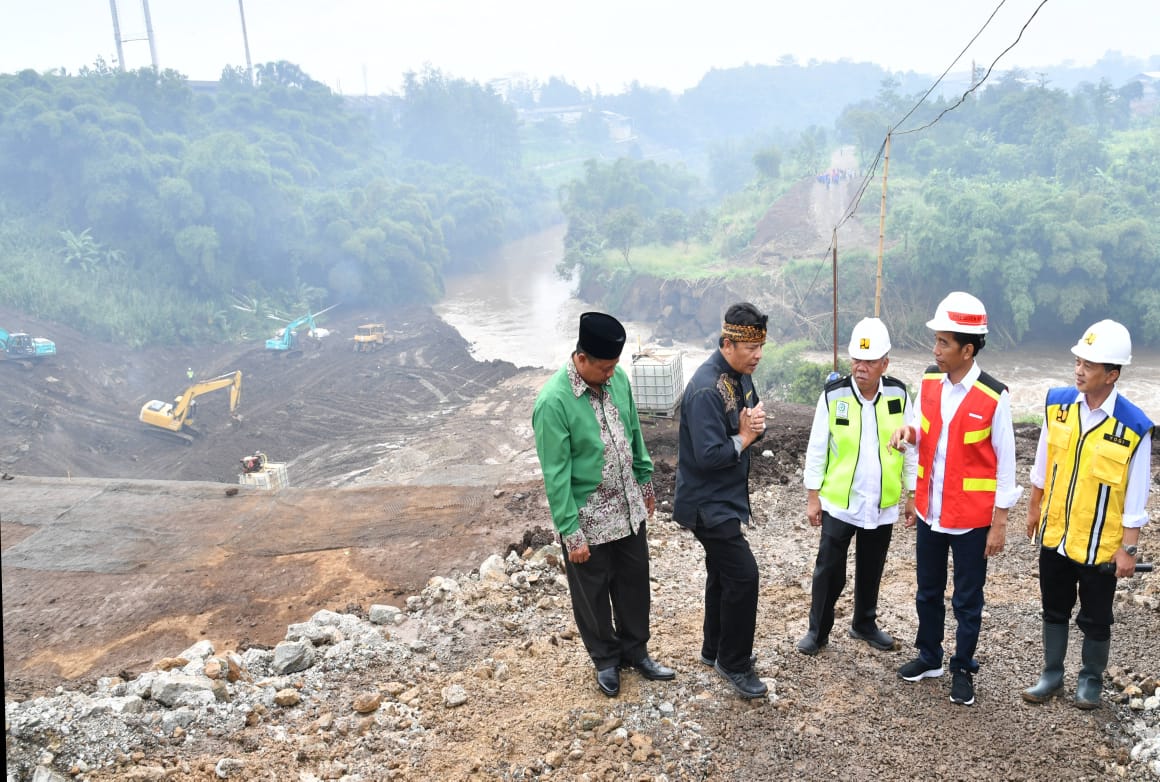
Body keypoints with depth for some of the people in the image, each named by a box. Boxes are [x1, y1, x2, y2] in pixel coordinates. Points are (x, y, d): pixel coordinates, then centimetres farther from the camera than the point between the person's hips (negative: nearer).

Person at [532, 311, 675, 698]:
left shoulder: (617, 378, -6)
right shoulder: (553, 402, -25)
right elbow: (556, 474, -22)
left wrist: (645, 480, 16)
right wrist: (571, 532, -19)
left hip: (629, 508, 6)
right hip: (588, 518, -6)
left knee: (634, 582, 19)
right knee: (593, 593, 14)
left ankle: (635, 650, 40)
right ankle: (606, 659, 36)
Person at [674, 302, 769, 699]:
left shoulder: (742, 376, 3)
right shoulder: (706, 389, -27)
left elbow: (752, 424, 11)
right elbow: (708, 455, -30)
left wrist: (756, 425, -12)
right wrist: (743, 437, -15)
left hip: (726, 498, 10)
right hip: (707, 502, -10)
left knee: (723, 573, 20)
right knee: (742, 575, -9)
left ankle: (716, 649, 37)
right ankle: (734, 663, 8)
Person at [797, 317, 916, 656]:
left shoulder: (899, 394, -5)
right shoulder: (833, 394, -11)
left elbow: (910, 448, 3)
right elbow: (817, 449, -5)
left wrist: (912, 494, 5)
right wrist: (812, 496, -5)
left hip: (882, 504, 2)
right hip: (838, 502, -2)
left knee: (871, 570, 17)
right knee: (829, 568, 5)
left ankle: (865, 624, 36)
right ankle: (818, 629, 20)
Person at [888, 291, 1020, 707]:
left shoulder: (993, 396, -17)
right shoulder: (929, 381, -2)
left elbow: (1005, 463, -11)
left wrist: (999, 523, -10)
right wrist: (908, 431, -12)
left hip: (971, 517, -5)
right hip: (930, 511, 5)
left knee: (967, 600, 11)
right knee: (928, 591, 19)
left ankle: (963, 669, 29)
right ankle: (929, 657, 38)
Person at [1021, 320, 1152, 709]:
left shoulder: (1133, 426, -18)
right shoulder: (1057, 403, -7)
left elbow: (1135, 495, -11)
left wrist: (1128, 548, -9)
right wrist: (1034, 509, 13)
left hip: (1101, 543, -3)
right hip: (1055, 534, 4)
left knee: (1095, 618, 14)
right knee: (1054, 609, 18)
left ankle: (1091, 678, 35)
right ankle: (1052, 673, 34)